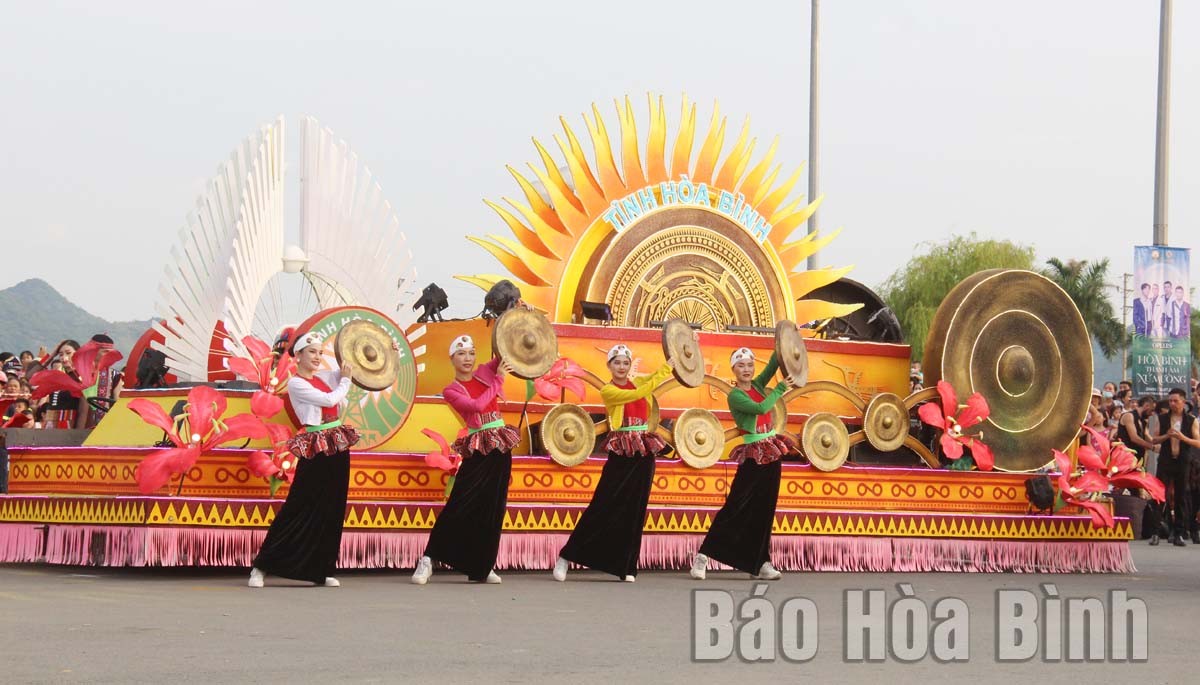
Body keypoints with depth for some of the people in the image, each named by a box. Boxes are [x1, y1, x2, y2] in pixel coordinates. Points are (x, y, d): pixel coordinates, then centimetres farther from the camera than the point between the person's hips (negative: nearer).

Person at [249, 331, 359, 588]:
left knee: (332, 511, 7)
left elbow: (351, 368, 18)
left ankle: (322, 570, 12)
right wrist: (345, 381, 0)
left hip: (337, 447, 7)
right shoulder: (296, 384, -8)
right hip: (316, 450, -7)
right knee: (301, 509, -7)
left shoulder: (323, 377, 13)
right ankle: (262, 566, -2)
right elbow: (330, 399, -14)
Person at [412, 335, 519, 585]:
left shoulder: (486, 372, 8)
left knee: (492, 509, 7)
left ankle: (482, 567, 14)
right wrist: (498, 380, -13)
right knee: (460, 505, -9)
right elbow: (476, 405, -19)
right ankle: (428, 560, -4)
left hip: (501, 445, 5)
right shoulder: (451, 391, -4)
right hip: (477, 449, -5)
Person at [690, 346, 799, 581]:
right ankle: (703, 557, -3)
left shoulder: (758, 385, 9)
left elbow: (773, 366, 0)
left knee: (764, 510, 7)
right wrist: (781, 389, -18)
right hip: (753, 455, -7)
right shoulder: (735, 395, -10)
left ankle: (761, 563, 9)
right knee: (735, 508, -7)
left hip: (772, 452, 7)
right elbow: (761, 408, -23)